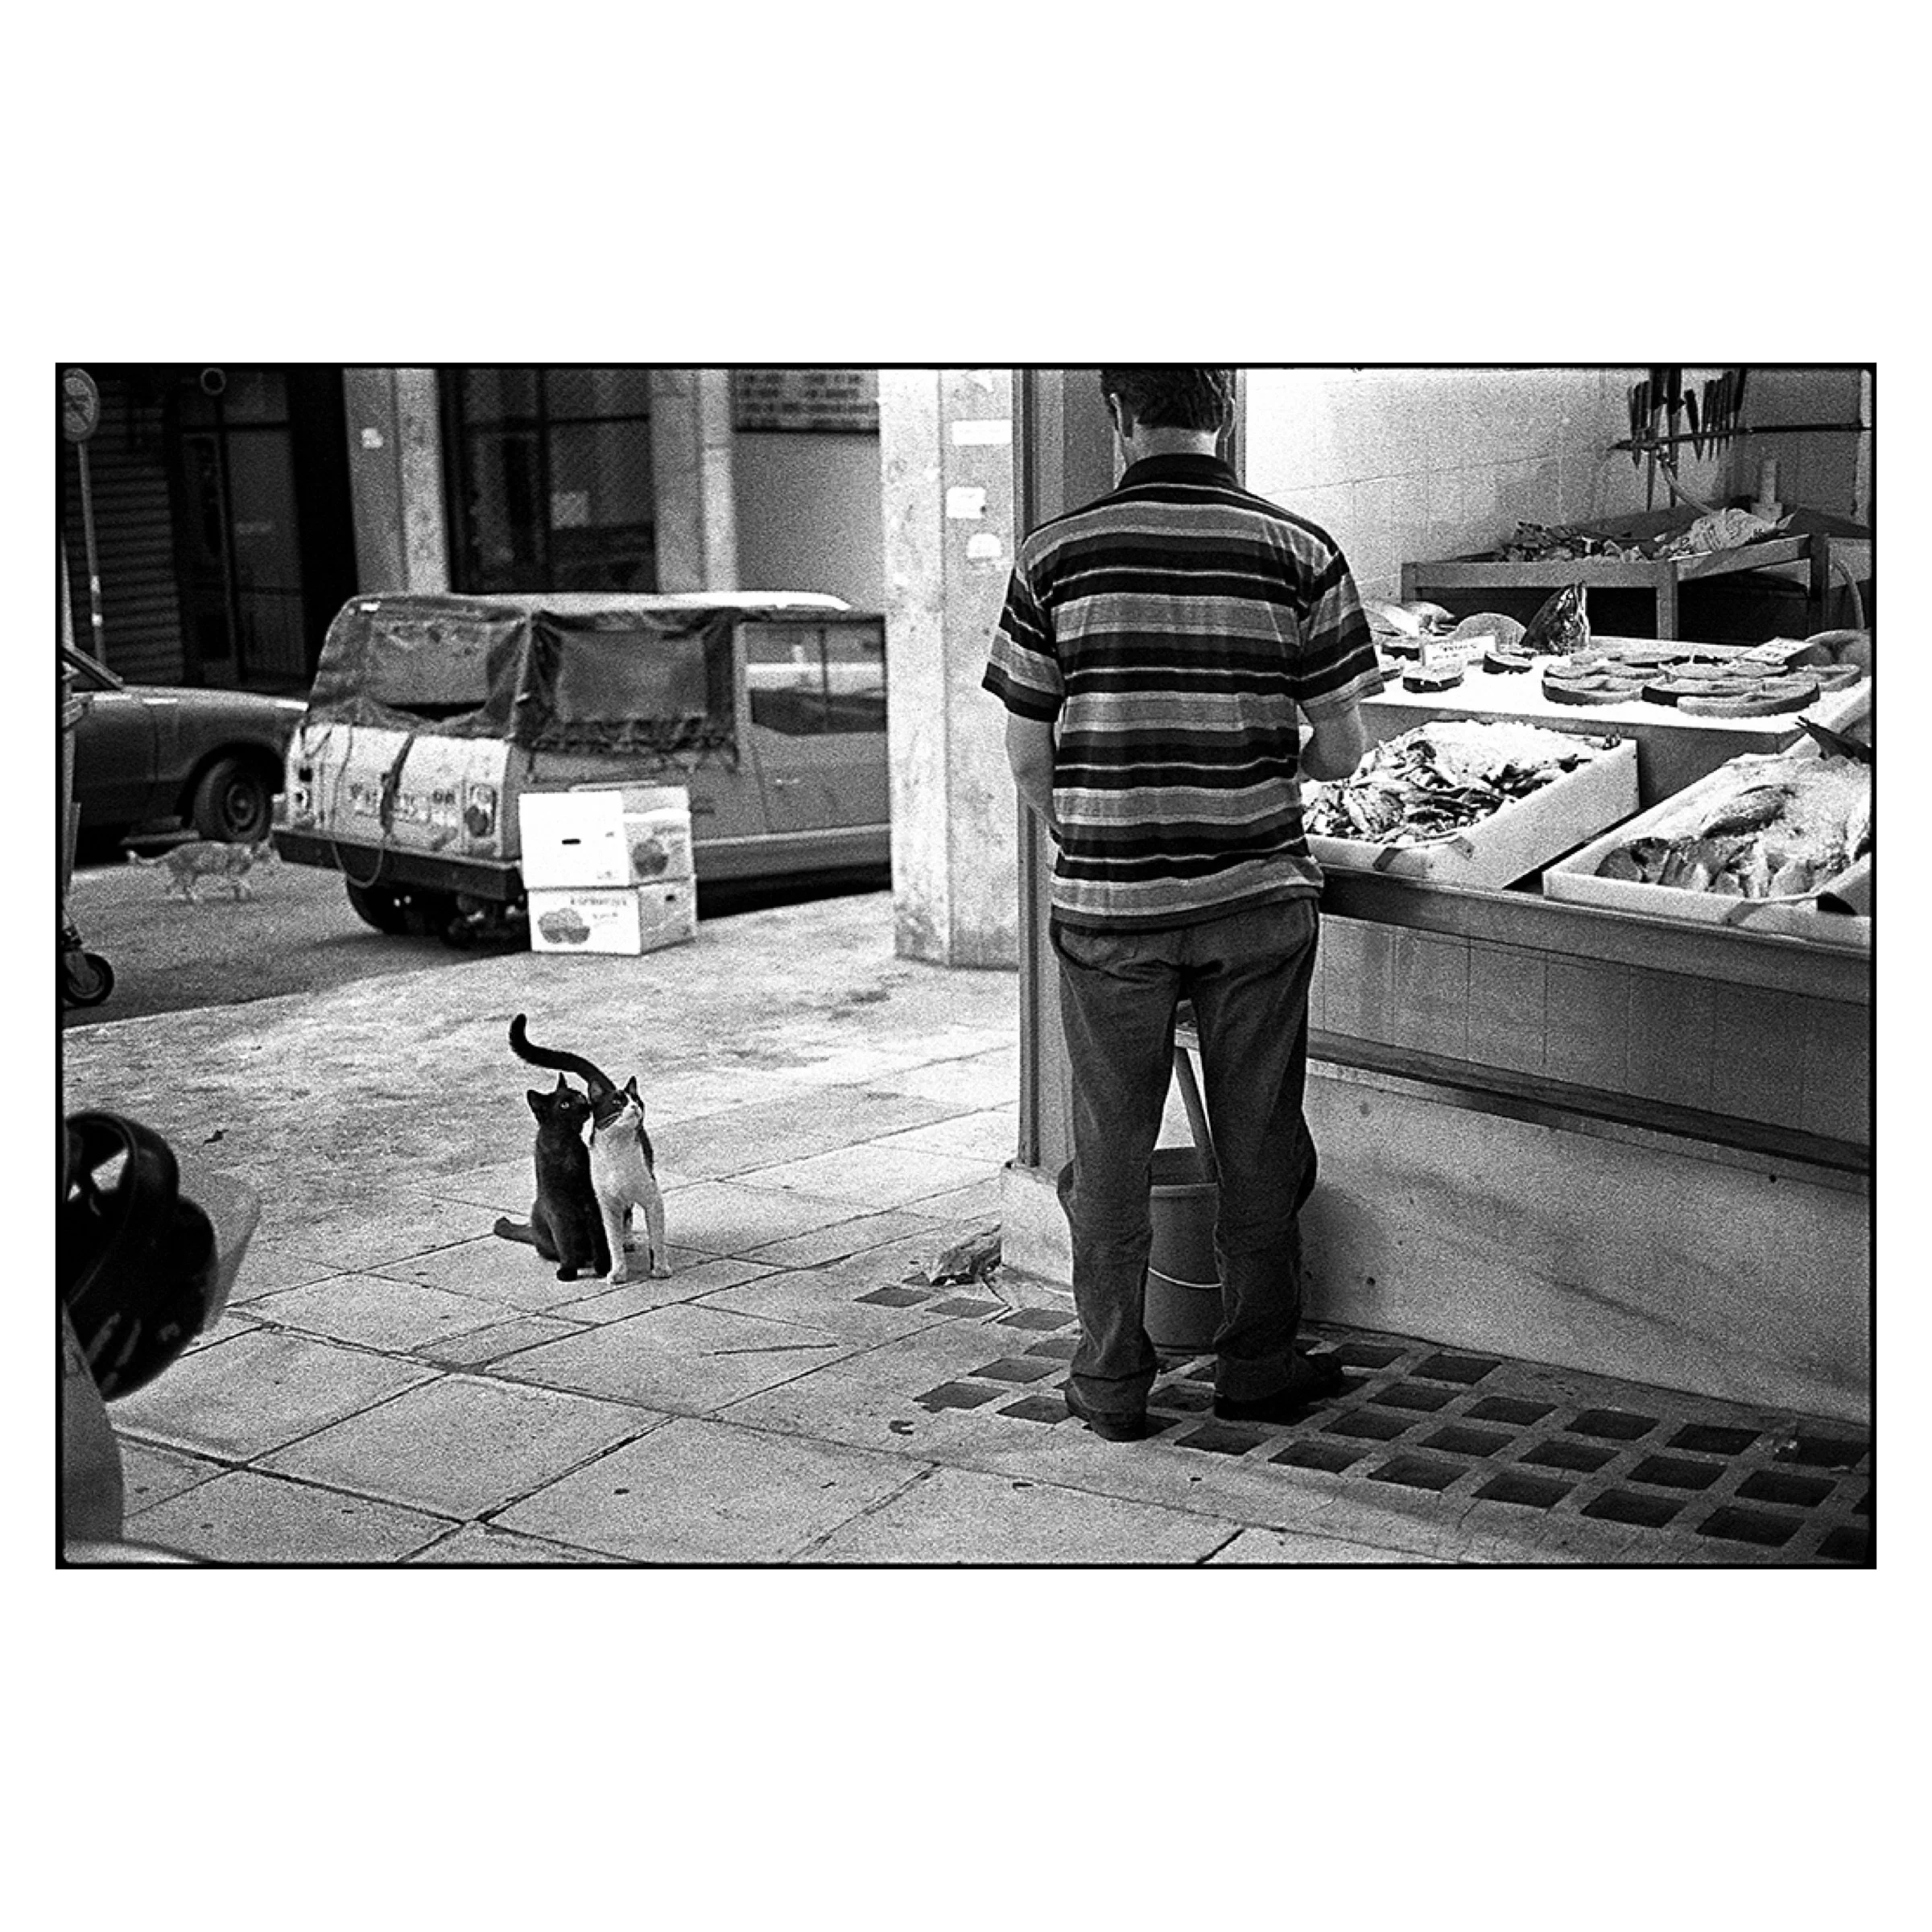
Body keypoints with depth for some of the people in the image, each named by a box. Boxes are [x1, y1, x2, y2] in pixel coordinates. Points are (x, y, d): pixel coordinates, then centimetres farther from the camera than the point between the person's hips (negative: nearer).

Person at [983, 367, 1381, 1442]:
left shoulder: (1056, 556, -6)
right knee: (1259, 1141, 14)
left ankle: (1113, 1382, 20)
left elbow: (1028, 758, -2)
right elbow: (1342, 751, -3)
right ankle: (1259, 1369, 25)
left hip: (1106, 903, 0)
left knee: (1113, 1144, 11)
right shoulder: (1299, 552, -5)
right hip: (1260, 894, 0)